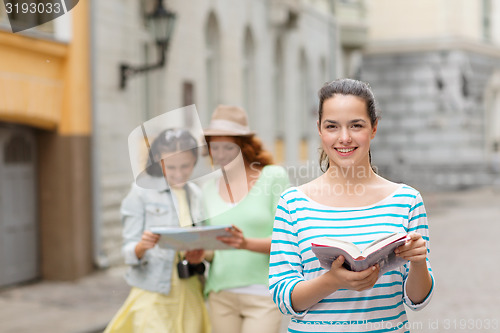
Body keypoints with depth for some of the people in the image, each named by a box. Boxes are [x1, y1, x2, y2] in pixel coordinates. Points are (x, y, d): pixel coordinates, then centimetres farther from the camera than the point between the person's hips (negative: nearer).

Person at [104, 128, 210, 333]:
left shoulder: (197, 195, 11)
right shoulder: (141, 192, -4)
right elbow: (129, 251, -7)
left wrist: (199, 257, -8)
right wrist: (142, 246, -30)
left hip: (190, 297, 5)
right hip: (153, 295, -4)